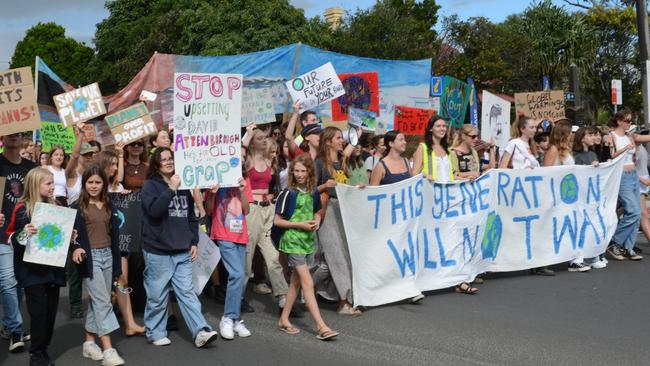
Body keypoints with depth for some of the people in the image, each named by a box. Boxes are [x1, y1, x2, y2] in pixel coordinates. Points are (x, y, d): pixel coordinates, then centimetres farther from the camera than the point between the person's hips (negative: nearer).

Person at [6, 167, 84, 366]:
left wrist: (71, 238, 0)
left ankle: (43, 349, 19)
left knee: (51, 309, 6)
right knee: (39, 310, -5)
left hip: (53, 267, 5)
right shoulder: (23, 209, -7)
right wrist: (25, 233, -28)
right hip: (32, 269, -5)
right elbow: (14, 239, -9)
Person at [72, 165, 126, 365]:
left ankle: (89, 342, 22)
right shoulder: (78, 207, -3)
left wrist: (117, 263, 12)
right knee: (103, 301, -11)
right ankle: (108, 350, -12)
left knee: (96, 301, 11)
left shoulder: (109, 207, 11)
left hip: (107, 255, 5)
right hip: (90, 257, -5)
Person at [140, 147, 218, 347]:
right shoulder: (150, 186, -3)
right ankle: (155, 332, 18)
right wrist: (171, 189, -20)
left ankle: (201, 331, -4)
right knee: (157, 295, 4)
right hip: (157, 251, -4)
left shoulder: (183, 186, 13)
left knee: (187, 292, 1)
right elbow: (154, 210, -22)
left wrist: (194, 242, 12)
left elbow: (191, 217, 18)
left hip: (182, 251, 4)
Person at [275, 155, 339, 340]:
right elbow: (277, 221, -8)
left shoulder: (313, 192, 5)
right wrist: (300, 224, -15)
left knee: (296, 281, 13)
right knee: (308, 283, -10)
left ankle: (284, 320, 24)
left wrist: (316, 221, -2)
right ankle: (321, 327, -11)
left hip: (307, 239, 6)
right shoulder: (289, 193, -11)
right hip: (292, 240, -6)